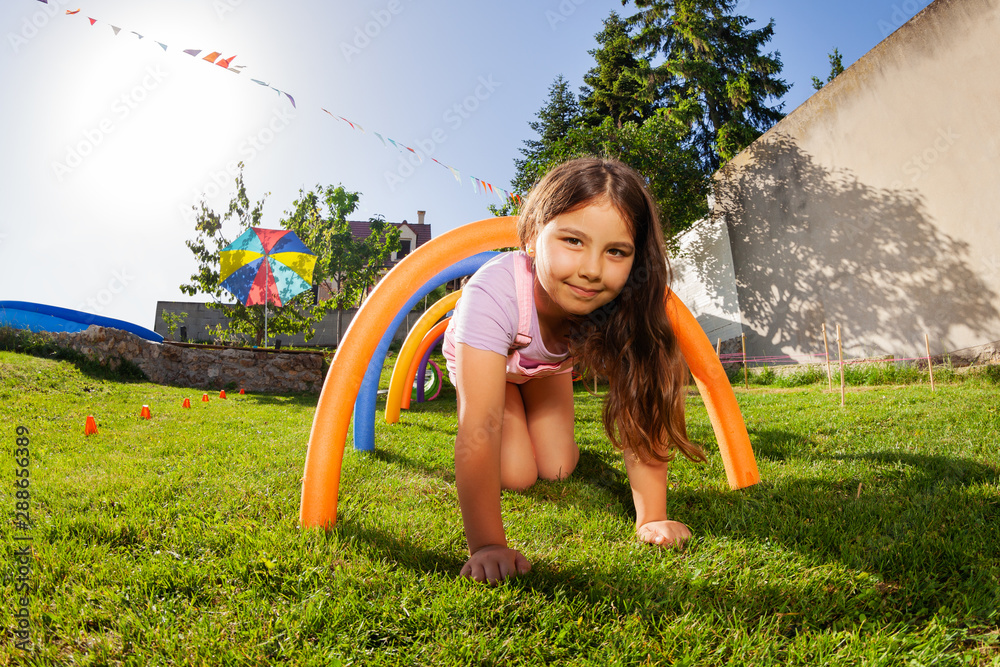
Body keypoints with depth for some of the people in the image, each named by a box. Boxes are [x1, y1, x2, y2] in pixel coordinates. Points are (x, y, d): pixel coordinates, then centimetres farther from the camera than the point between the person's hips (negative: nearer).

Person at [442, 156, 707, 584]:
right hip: (481, 359, -2)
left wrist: (651, 518, -33)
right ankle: (514, 426, 21)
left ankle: (530, 423, 30)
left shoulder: (623, 304, -36)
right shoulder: (493, 294, -47)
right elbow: (479, 429, -48)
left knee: (556, 471, -2)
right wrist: (487, 546, -48)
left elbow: (639, 412, -30)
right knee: (515, 476, -12)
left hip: (548, 364, 3)